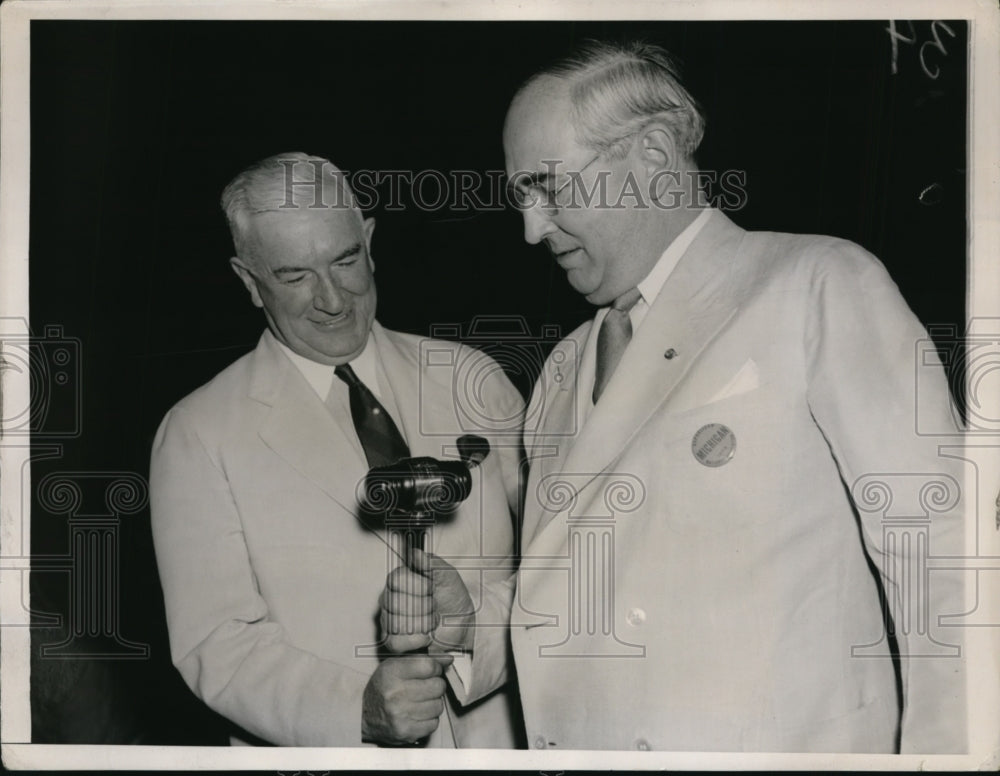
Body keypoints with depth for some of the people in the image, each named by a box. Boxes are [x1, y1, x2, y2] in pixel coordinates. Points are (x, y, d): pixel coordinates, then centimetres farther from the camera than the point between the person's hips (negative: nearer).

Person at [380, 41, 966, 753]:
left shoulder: (822, 287, -7)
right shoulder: (567, 366, 11)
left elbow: (936, 555, -12)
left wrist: (940, 746, -20)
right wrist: (470, 624, -1)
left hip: (783, 743, -5)